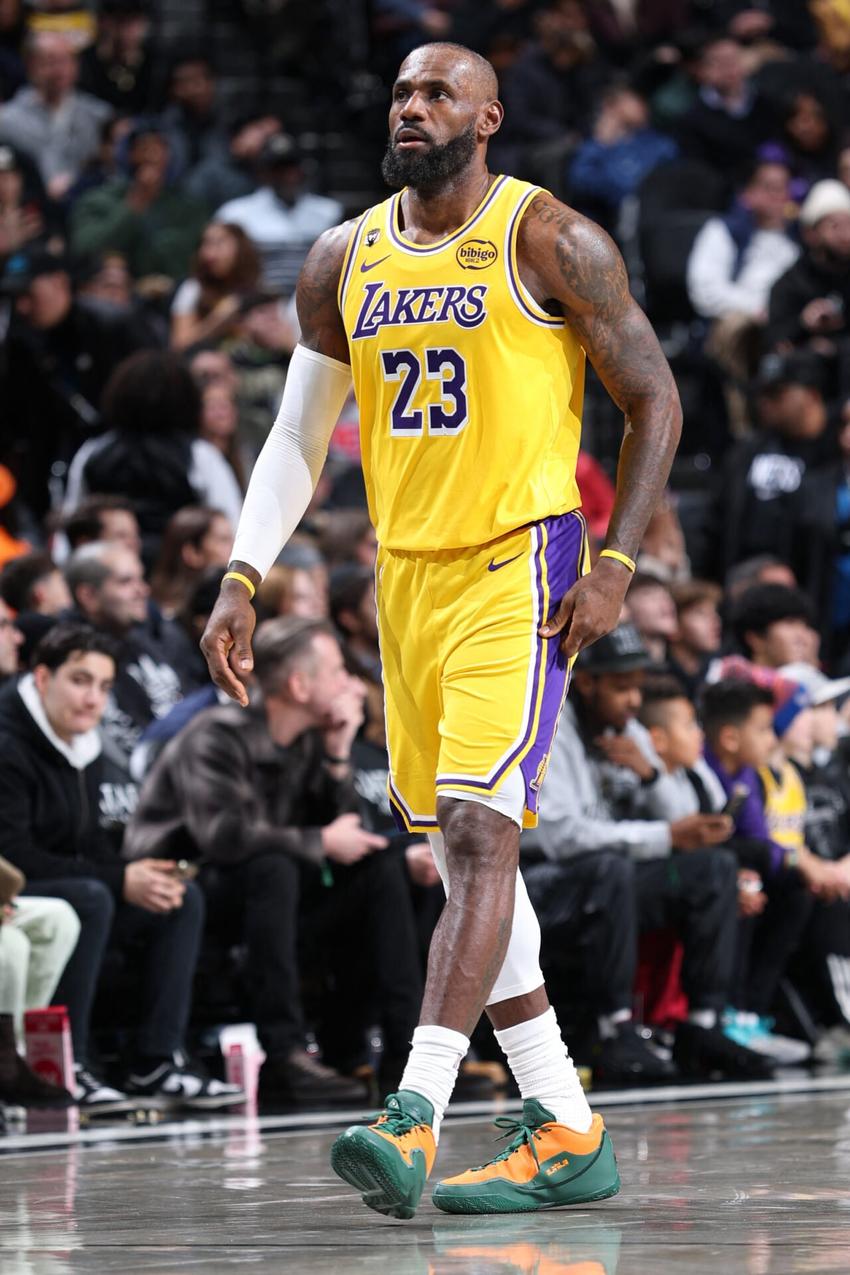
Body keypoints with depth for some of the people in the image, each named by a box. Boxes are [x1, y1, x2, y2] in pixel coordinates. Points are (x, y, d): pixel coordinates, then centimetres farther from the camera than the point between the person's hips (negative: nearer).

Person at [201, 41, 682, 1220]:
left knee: (478, 829, -19)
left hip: (522, 568, -7)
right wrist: (243, 578, 5)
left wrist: (618, 565, -12)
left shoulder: (549, 241, -6)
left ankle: (413, 1121, -26)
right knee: (462, 853, 8)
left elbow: (654, 400, -3)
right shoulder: (345, 261, 10)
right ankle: (566, 1134, 16)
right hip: (406, 576, 7)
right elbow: (299, 435, 16)